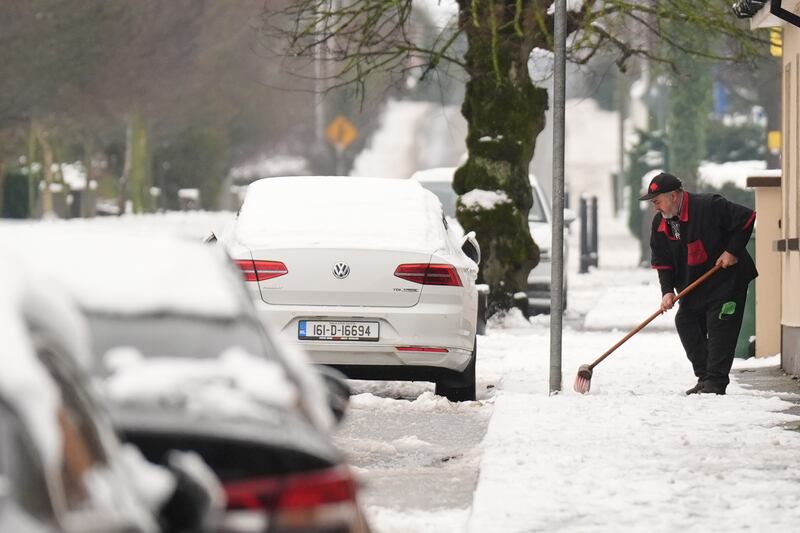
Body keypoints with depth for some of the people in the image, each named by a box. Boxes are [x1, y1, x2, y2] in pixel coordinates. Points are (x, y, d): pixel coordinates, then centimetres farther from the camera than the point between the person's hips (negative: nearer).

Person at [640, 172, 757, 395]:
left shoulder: (708, 207, -22)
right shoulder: (660, 223, 0)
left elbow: (746, 218, -18)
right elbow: (662, 261, 2)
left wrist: (732, 251, -20)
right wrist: (667, 291, -11)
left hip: (727, 279, -7)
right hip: (693, 287, 7)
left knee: (719, 329, -11)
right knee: (685, 324, 4)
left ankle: (716, 381, -9)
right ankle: (704, 378, 12)